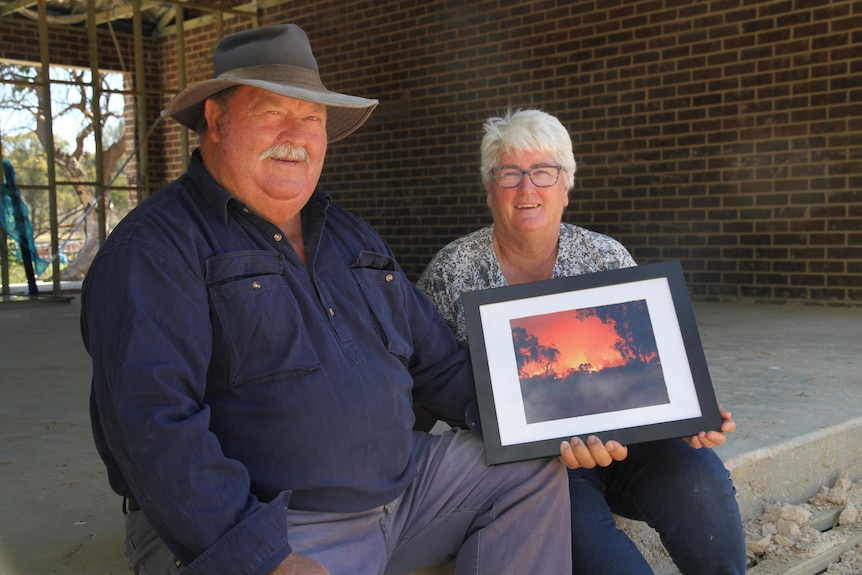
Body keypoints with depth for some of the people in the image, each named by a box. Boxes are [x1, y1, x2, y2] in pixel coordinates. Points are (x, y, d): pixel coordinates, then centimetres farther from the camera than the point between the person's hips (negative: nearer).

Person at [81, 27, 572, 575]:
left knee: (532, 467, 7)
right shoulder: (154, 248, -10)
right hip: (245, 525, -7)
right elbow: (153, 422, -21)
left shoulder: (352, 236, 15)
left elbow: (440, 363, 16)